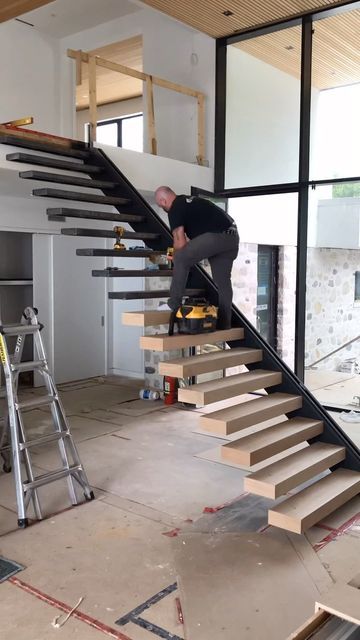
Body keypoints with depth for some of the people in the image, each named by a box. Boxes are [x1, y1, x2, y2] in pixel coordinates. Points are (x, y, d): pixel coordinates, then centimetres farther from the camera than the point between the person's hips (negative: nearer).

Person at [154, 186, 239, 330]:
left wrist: (176, 258, 15)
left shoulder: (175, 209, 0)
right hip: (232, 237, 9)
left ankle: (174, 304, -3)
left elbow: (180, 241, -3)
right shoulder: (191, 201, 28)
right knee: (223, 281, 14)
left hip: (216, 236, -9)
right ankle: (224, 324, 18)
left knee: (181, 259, -5)